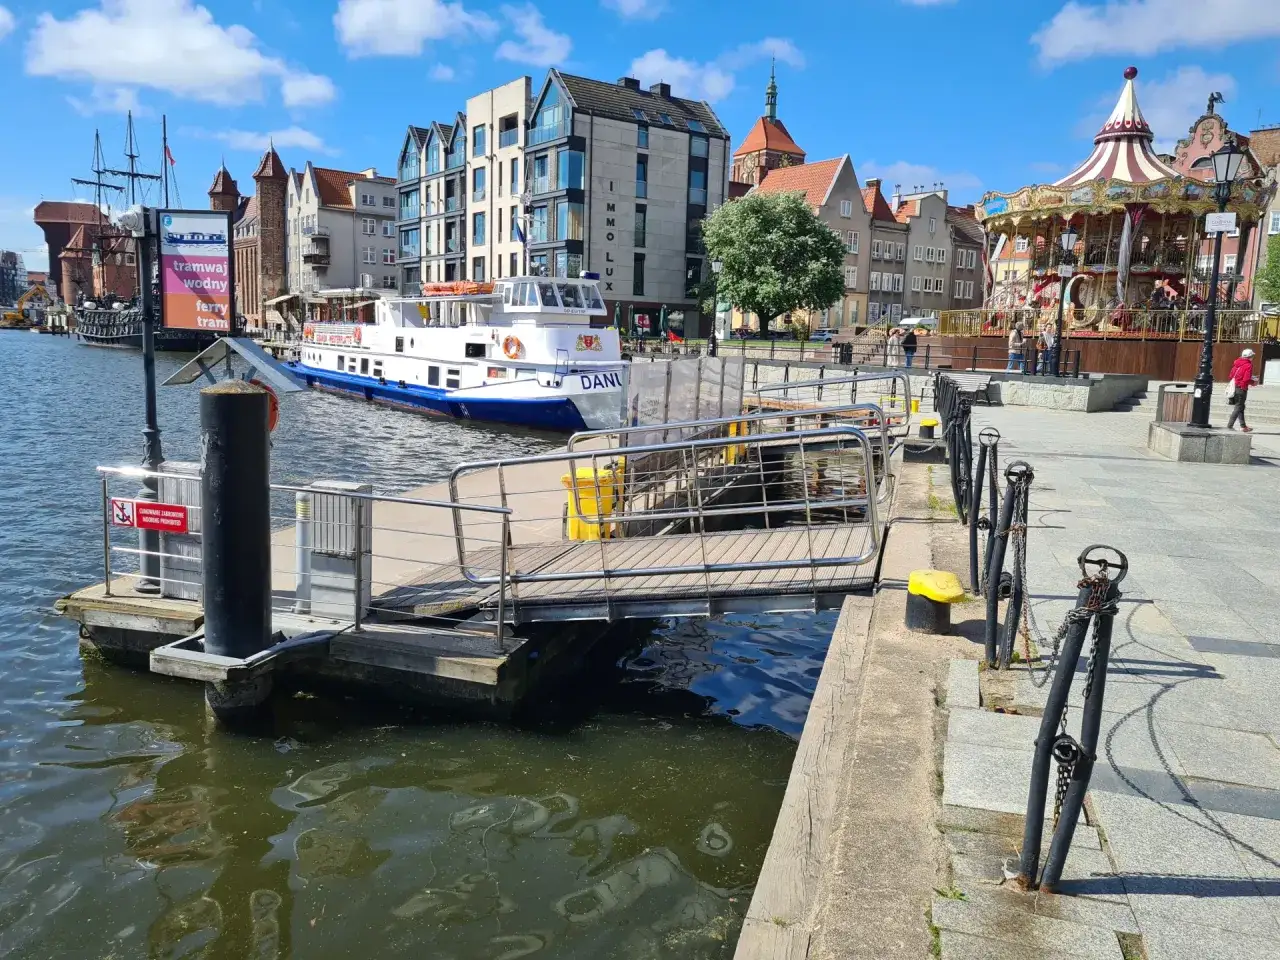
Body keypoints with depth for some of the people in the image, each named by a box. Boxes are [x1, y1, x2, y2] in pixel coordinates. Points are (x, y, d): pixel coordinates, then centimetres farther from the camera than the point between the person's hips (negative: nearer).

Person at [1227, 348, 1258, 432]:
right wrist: (1252, 381, 0)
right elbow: (1246, 380, -19)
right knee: (1238, 407, -1)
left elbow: (1231, 376, 11)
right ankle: (1230, 425, -5)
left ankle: (1243, 426, 21)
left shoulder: (1237, 363, 9)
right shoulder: (1248, 365, -12)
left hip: (1234, 387, 7)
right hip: (1241, 388, -7)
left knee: (1240, 407, 15)